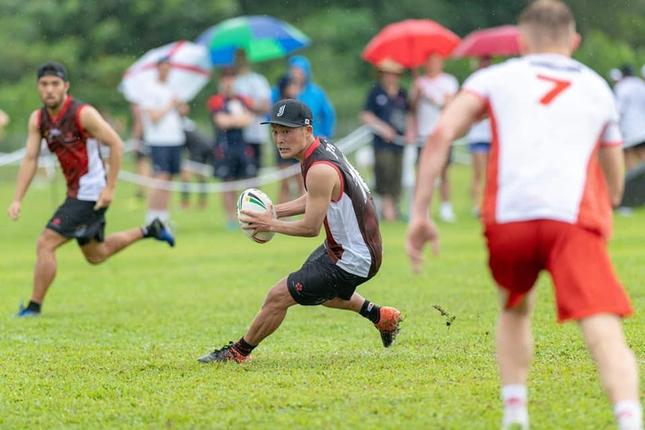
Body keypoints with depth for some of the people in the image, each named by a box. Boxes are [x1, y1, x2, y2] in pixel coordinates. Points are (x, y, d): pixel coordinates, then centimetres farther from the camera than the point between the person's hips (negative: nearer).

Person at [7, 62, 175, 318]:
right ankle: (149, 231, 38)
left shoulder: (83, 114, -18)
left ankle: (34, 307, -4)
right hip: (75, 192, 8)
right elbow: (30, 159, 1)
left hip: (91, 194, -8)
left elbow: (116, 145, -14)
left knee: (45, 244, -14)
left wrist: (110, 188, -17)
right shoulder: (37, 119, 2)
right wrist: (17, 200, -7)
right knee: (96, 255, 23)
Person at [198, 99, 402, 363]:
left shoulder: (321, 170, -29)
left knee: (278, 297, -5)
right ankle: (380, 316, 42)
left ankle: (239, 352, 12)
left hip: (351, 260, -10)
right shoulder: (324, 147, 1)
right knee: (320, 290, 36)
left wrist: (271, 224, -9)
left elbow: (311, 227, -22)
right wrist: (277, 211, 5)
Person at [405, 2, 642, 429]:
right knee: (606, 336, -13)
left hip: (507, 220, 1)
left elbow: (442, 135, 5)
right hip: (574, 218, -1)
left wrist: (420, 214, 5)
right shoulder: (598, 89, 27)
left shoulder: (495, 78, 22)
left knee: (516, 310, 29)